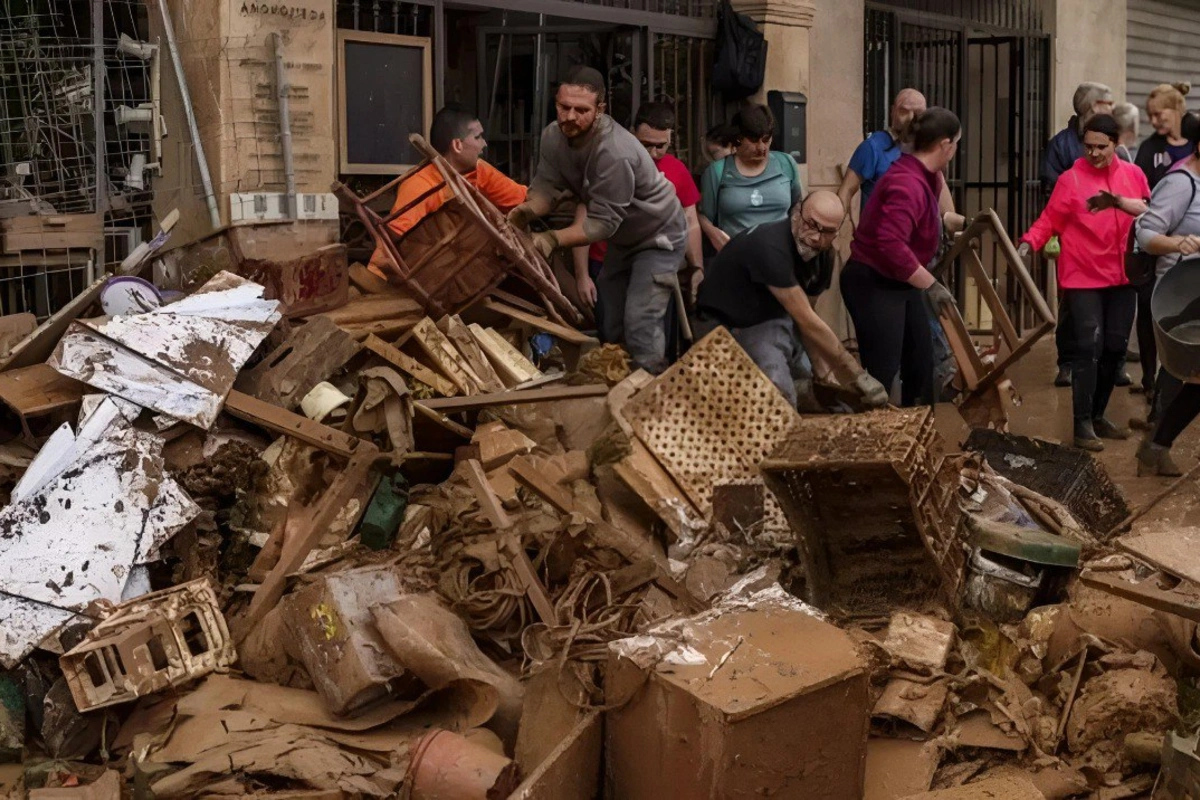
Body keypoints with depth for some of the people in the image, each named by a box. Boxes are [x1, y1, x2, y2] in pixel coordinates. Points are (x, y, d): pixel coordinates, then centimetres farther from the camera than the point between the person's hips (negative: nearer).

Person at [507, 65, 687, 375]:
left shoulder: (615, 153, -37)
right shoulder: (553, 136, -13)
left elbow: (603, 222, -34)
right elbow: (547, 185, -15)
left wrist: (553, 239, -42)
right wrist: (527, 210, -36)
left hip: (658, 236, -8)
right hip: (622, 236, 8)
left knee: (640, 324, -17)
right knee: (608, 319, 14)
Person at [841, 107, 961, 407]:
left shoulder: (923, 175, 5)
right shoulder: (907, 185, -27)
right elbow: (891, 245, -35)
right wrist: (931, 285, -28)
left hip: (901, 282, 11)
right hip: (872, 284, -11)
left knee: (921, 364, 15)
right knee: (882, 373, -9)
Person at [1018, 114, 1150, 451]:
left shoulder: (1133, 175, 4)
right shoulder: (1071, 179, -8)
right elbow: (1049, 220, -9)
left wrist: (1121, 202, -14)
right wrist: (1029, 243, -26)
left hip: (1122, 277, 5)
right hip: (1083, 278, -5)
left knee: (1115, 348, 10)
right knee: (1089, 348, -10)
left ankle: (1098, 415, 24)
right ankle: (1082, 424, -5)